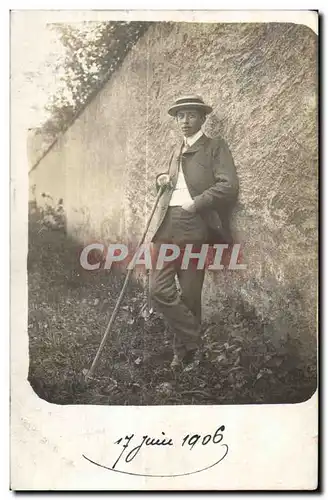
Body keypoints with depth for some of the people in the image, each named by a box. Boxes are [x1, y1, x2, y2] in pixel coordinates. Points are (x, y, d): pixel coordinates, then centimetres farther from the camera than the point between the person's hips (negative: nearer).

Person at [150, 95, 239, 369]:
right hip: (167, 225, 6)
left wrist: (195, 204, -17)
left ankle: (185, 349, 20)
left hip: (194, 226, -6)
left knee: (189, 294, 1)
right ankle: (193, 341, 14)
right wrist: (164, 180, 13)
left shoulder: (215, 146, 2)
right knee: (159, 289, -3)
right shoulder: (177, 151, 23)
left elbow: (229, 185, -10)